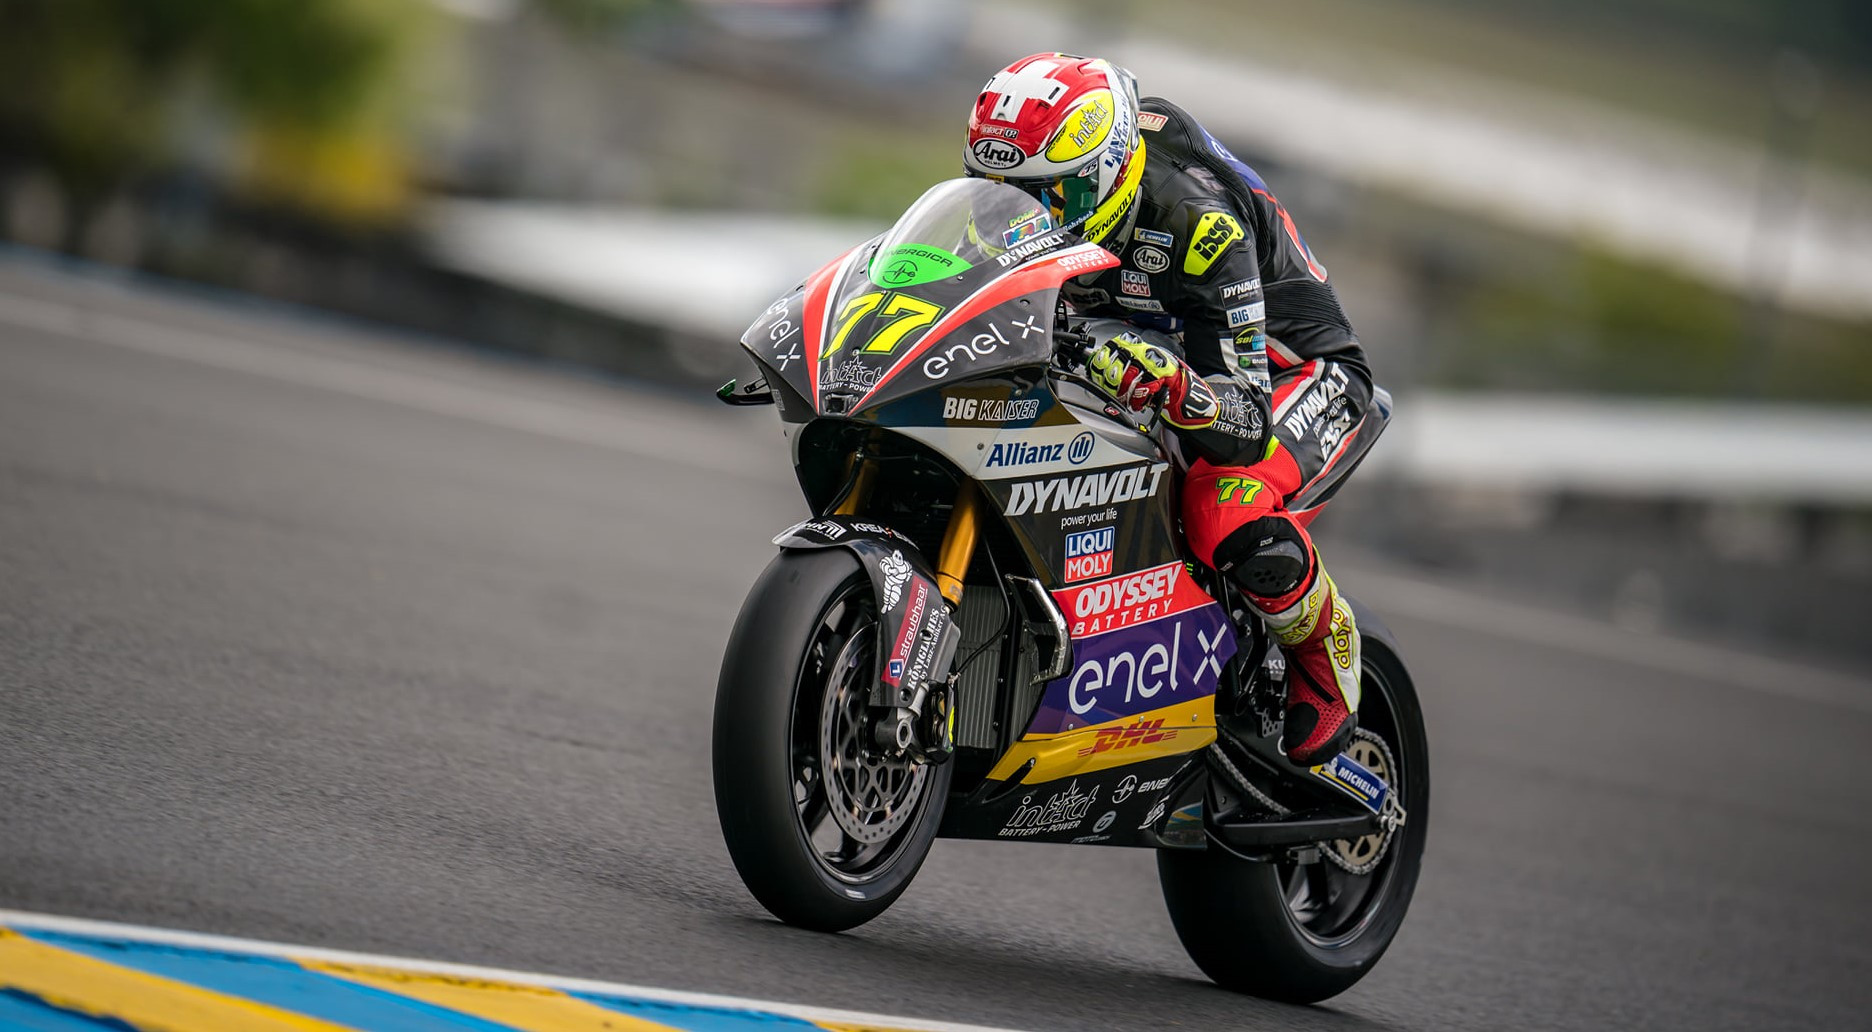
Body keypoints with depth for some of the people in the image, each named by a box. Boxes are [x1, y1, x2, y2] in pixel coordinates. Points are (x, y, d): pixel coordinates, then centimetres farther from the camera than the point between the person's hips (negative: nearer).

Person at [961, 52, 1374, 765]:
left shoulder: (1198, 223, -36)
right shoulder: (1050, 197, -15)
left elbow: (1246, 420, -40)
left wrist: (1167, 384, -61)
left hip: (1295, 366, -8)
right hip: (1170, 352, 8)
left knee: (1232, 520, -38)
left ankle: (1325, 651, -6)